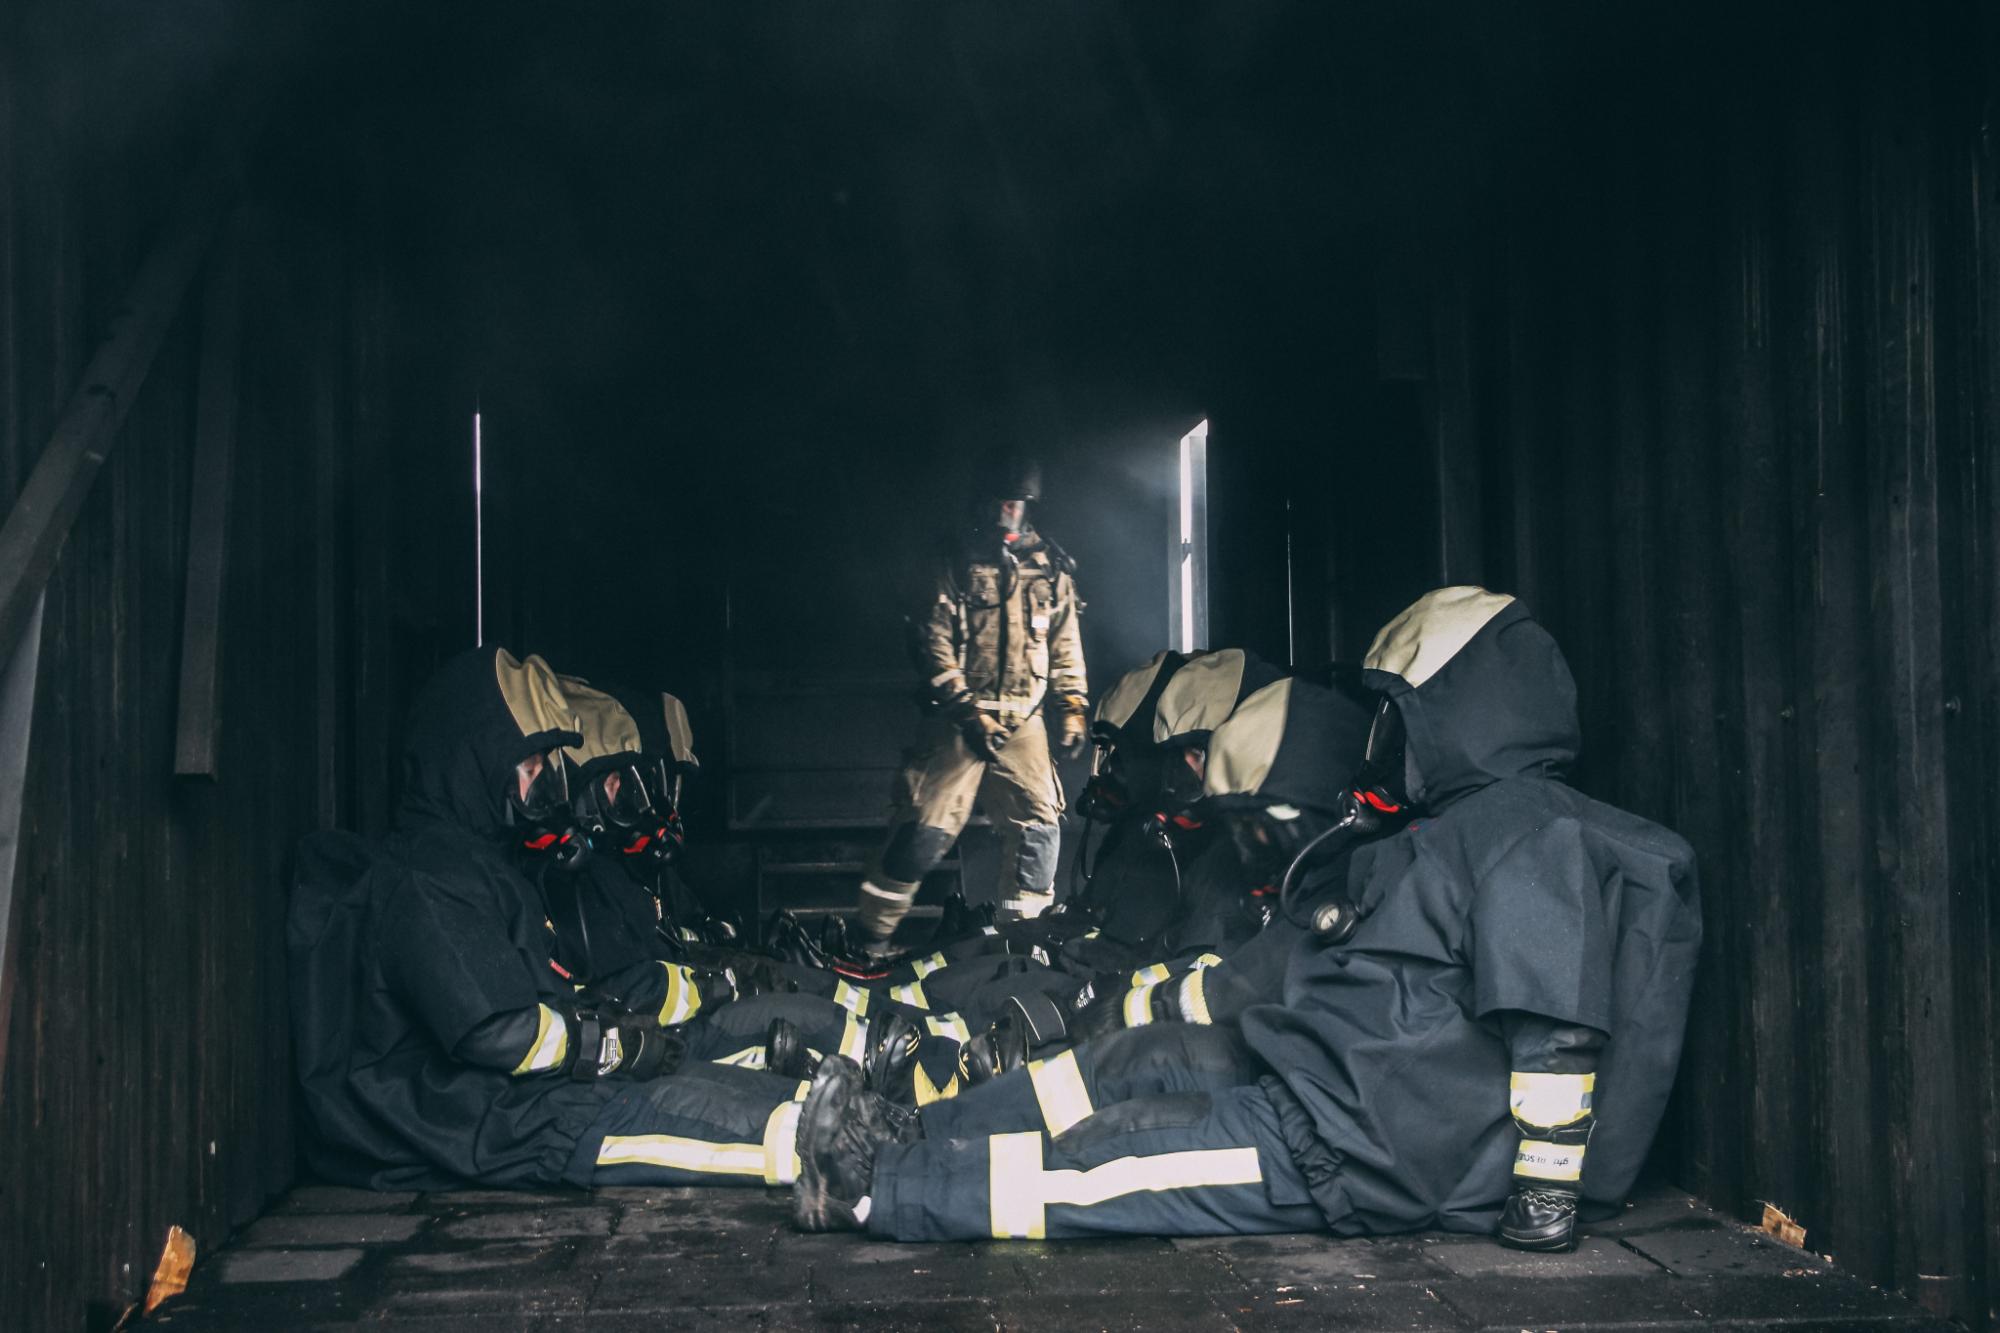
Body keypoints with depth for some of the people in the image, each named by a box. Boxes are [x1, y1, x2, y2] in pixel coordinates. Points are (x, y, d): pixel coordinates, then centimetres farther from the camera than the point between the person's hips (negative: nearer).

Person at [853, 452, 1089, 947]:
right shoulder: (954, 562, -1)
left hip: (1022, 721, 4)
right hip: (960, 717, -3)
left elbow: (1065, 643, 15)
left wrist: (1071, 705, 6)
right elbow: (935, 642, -6)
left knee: (1038, 824, -1)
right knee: (925, 827, -7)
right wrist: (965, 708, -14)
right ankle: (872, 932, 4)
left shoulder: (1050, 567, 10)